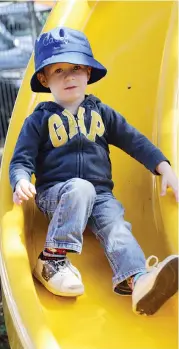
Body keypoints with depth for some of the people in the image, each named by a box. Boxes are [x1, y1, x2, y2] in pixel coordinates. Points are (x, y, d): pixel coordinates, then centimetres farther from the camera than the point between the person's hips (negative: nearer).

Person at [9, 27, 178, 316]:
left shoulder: (102, 112, 13)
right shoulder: (39, 120, 5)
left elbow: (135, 141, 12)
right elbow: (22, 159, 0)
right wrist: (21, 182, -23)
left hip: (100, 195, 3)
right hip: (55, 194, -2)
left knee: (115, 225, -26)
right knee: (81, 187, -35)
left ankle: (138, 281, -51)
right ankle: (52, 259, -32)